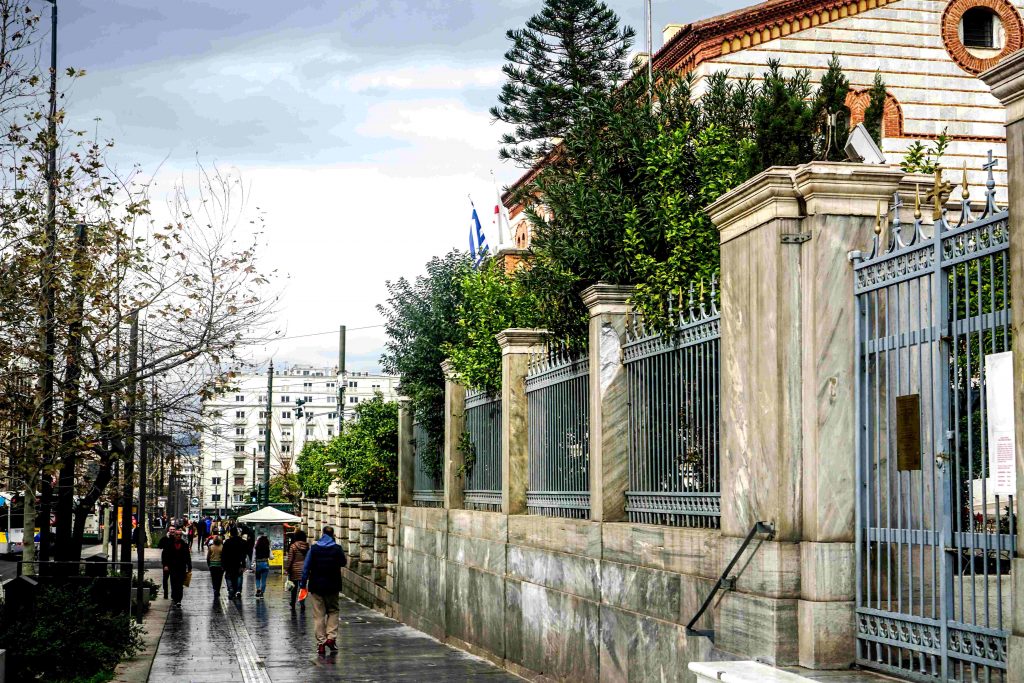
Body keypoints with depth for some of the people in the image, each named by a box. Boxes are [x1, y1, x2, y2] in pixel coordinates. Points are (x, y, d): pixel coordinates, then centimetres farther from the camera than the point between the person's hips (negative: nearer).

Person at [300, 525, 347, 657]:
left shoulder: (314, 548, -3)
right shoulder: (337, 549, -5)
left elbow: (306, 567, -3)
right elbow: (343, 563, 10)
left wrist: (303, 584, 2)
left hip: (316, 586, 0)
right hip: (333, 586, 0)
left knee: (319, 614, 5)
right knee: (333, 611, 15)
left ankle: (321, 642, 3)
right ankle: (331, 637, 0)